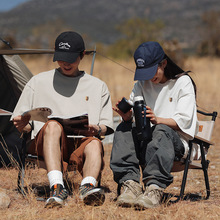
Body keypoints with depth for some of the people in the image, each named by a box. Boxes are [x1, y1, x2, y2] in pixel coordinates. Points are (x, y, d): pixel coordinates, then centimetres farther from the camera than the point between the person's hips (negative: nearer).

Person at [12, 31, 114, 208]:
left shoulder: (98, 86, 22)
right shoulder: (39, 82, 20)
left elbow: (106, 127, 15)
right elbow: (20, 124, 17)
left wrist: (96, 130, -10)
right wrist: (22, 124, -9)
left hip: (83, 141, 1)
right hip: (44, 143, -1)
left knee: (95, 144, -34)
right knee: (53, 125, -36)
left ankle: (88, 187, -60)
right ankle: (57, 187, -52)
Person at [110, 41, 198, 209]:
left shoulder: (183, 82, 2)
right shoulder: (142, 84, 16)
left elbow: (183, 121, -8)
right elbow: (131, 116, 7)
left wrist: (157, 120, -26)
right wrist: (127, 116, -19)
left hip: (177, 141, -4)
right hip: (146, 138, 4)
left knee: (162, 131, -37)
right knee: (124, 129, -25)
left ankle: (154, 188, -55)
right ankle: (130, 183, -44)